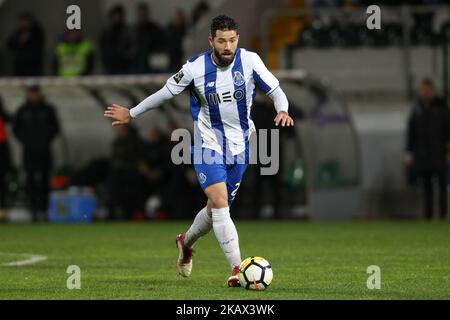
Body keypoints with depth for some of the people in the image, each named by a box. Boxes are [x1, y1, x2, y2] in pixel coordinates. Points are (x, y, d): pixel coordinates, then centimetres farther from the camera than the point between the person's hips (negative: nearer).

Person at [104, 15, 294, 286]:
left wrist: (282, 111, -27)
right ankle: (237, 268, -21)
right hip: (208, 145, -3)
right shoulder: (195, 68, -13)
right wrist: (131, 114, 11)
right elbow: (165, 93, 2)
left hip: (239, 147, 3)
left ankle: (187, 242, 44)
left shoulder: (250, 61, -11)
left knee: (218, 208, 14)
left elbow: (276, 91, -4)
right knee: (219, 203, -20)